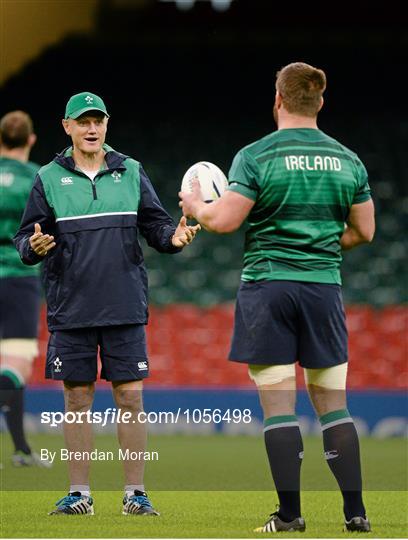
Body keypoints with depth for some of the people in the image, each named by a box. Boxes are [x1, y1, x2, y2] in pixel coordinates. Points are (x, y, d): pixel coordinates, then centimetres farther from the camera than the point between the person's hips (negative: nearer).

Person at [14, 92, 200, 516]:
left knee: (130, 397, -1)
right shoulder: (49, 178, 5)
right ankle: (79, 493, 11)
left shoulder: (130, 172, 8)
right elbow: (24, 238, 4)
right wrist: (33, 246, -18)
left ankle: (135, 492, 6)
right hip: (70, 309, 0)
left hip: (125, 307, 0)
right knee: (77, 399, 4)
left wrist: (173, 237, -11)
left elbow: (155, 223, 10)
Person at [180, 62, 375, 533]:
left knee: (278, 406, -1)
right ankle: (355, 511, 7)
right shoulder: (346, 159, 7)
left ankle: (289, 514, -2)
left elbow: (224, 220, -12)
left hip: (267, 285, -4)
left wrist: (194, 206, 9)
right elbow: (363, 231, 12)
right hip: (325, 287, 4)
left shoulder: (256, 156, -7)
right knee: (332, 404, 10)